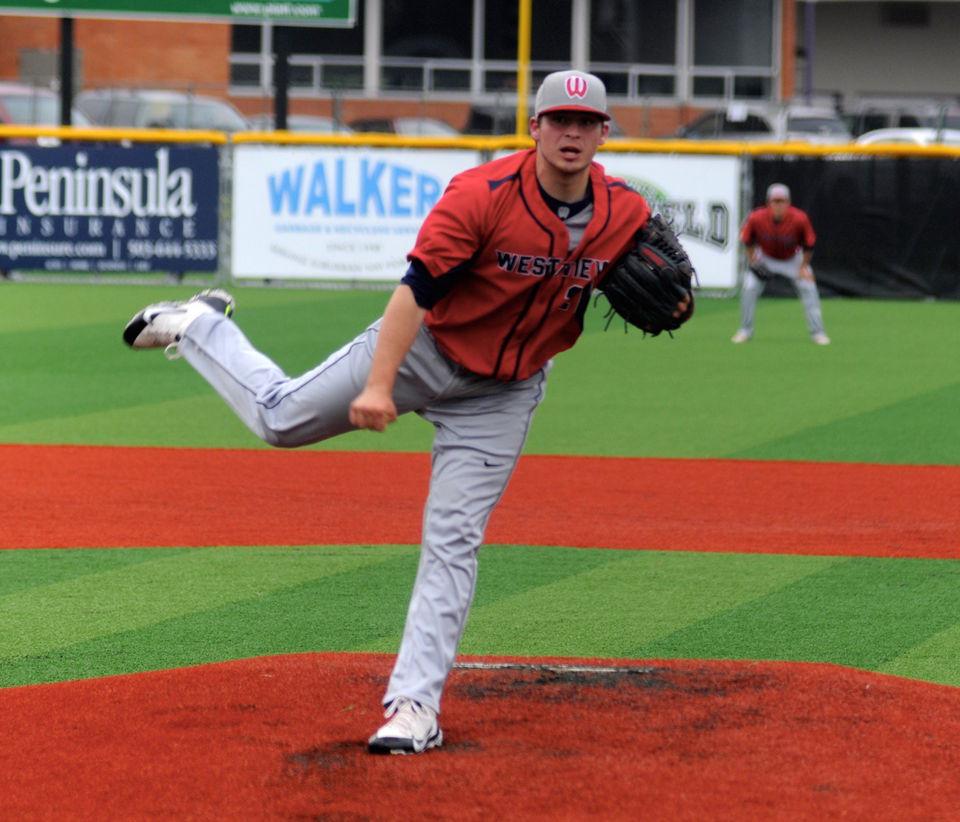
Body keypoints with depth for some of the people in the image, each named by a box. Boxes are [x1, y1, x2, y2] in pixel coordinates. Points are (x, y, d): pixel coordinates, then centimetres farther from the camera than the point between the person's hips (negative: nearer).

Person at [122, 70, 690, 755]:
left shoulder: (626, 212, -13)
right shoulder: (482, 195, -27)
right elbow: (416, 289, -29)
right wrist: (379, 385, -37)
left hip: (504, 393, 2)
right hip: (426, 350, -2)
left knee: (453, 541, -6)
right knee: (282, 419, 9)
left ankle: (415, 706, -6)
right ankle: (198, 326, 38)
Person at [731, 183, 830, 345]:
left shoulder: (800, 219, -29)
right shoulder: (756, 218, -28)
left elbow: (808, 244, -14)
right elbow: (748, 240, -8)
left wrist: (804, 266, -16)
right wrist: (752, 259, -14)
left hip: (793, 259, 0)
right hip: (765, 258, 0)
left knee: (808, 288, -13)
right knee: (749, 288, -13)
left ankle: (817, 332, -1)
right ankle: (745, 330, 5)